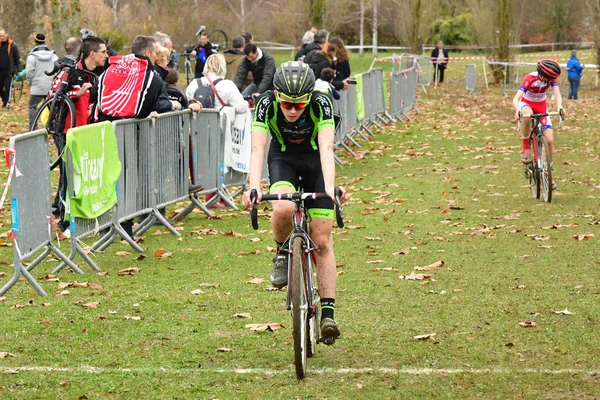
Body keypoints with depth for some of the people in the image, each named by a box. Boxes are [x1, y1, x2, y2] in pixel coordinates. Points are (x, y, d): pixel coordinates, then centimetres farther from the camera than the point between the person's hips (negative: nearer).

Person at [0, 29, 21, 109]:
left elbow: (17, 58, 1)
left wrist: (19, 70, -3)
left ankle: (7, 103, 3)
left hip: (9, 70, -4)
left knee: (7, 87, -5)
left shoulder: (13, 45, -3)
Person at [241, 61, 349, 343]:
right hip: (283, 159, 0)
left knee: (322, 240, -7)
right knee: (283, 208, -34)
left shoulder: (320, 104, -30)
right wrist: (254, 187, -50)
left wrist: (330, 186, -55)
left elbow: (326, 147, -39)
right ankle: (282, 253, -2)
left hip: (315, 161, 0)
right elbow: (257, 149, -35)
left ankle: (328, 313, -3)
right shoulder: (267, 104, -27)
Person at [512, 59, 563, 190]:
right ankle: (526, 149, -24)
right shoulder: (530, 78, -30)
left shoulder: (551, 78, -19)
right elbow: (516, 98, -37)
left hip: (541, 106, 3)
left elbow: (557, 94, -31)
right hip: (526, 103, -3)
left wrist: (559, 106, -54)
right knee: (527, 116, -43)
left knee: (550, 140, -9)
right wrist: (517, 110, -58)